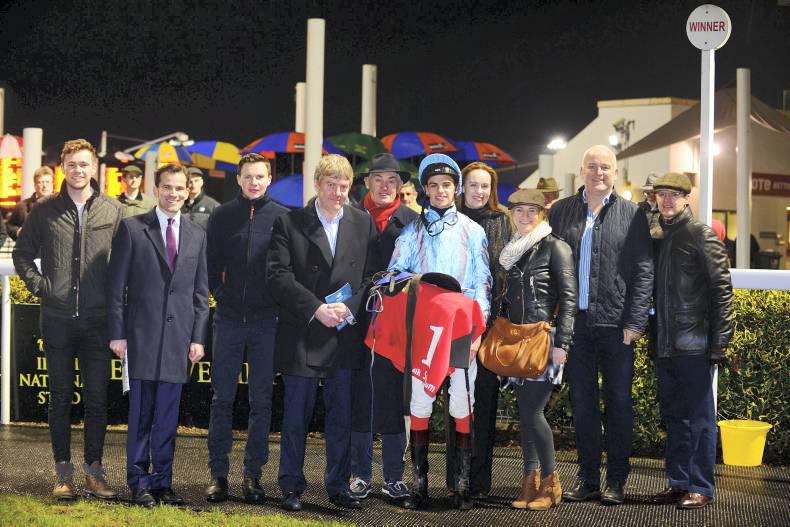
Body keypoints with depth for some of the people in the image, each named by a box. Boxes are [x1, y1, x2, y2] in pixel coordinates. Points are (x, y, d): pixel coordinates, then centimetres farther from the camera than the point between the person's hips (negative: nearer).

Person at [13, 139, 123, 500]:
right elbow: (22, 253, 13)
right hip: (58, 320, 0)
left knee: (97, 398, 3)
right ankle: (63, 471, 12)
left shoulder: (113, 211, 3)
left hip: (97, 321, 0)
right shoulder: (44, 211, 4)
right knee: (60, 398, 6)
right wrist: (39, 285, 1)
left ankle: (94, 469, 12)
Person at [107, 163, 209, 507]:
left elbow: (201, 292, 12)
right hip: (142, 334, -3)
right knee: (141, 414, 0)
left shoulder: (197, 236, 12)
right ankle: (139, 483, 8)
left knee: (168, 416, 5)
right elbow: (117, 285, 0)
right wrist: (117, 333, -5)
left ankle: (162, 482, 12)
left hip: (179, 337, 3)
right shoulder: (132, 228, 2)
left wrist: (198, 337, 4)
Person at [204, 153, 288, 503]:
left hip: (266, 320, -1)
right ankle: (218, 473, 7)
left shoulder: (283, 218, 1)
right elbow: (210, 264, 9)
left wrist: (279, 302, -2)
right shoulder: (221, 217, 5)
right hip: (229, 319, 1)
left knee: (261, 400, 3)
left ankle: (253, 475, 9)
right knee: (222, 398, 2)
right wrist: (220, 294, 1)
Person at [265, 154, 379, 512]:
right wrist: (316, 308, -15)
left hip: (346, 333, 2)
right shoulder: (289, 223, 1)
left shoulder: (363, 224, 9)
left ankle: (338, 486, 14)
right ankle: (291, 488, 12)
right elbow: (278, 275, -8)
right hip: (301, 335, -2)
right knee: (296, 416, 3)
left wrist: (349, 307, -11)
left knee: (341, 416, 6)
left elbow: (371, 276, 5)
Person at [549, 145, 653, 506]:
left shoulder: (631, 215, 3)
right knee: (582, 402, 7)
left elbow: (643, 271, 0)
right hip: (575, 323, 2)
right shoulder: (561, 212, 9)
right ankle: (588, 479, 14)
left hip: (616, 324, -2)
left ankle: (617, 481, 10)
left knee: (618, 401, 4)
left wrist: (635, 322, -8)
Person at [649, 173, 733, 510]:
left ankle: (701, 487, 3)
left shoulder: (701, 235, -6)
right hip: (667, 347, 7)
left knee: (699, 417, -2)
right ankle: (678, 482, 18)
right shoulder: (661, 239, 15)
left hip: (695, 345, -7)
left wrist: (720, 341, -15)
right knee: (674, 416, 11)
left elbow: (721, 290, -10)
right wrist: (655, 341, 13)